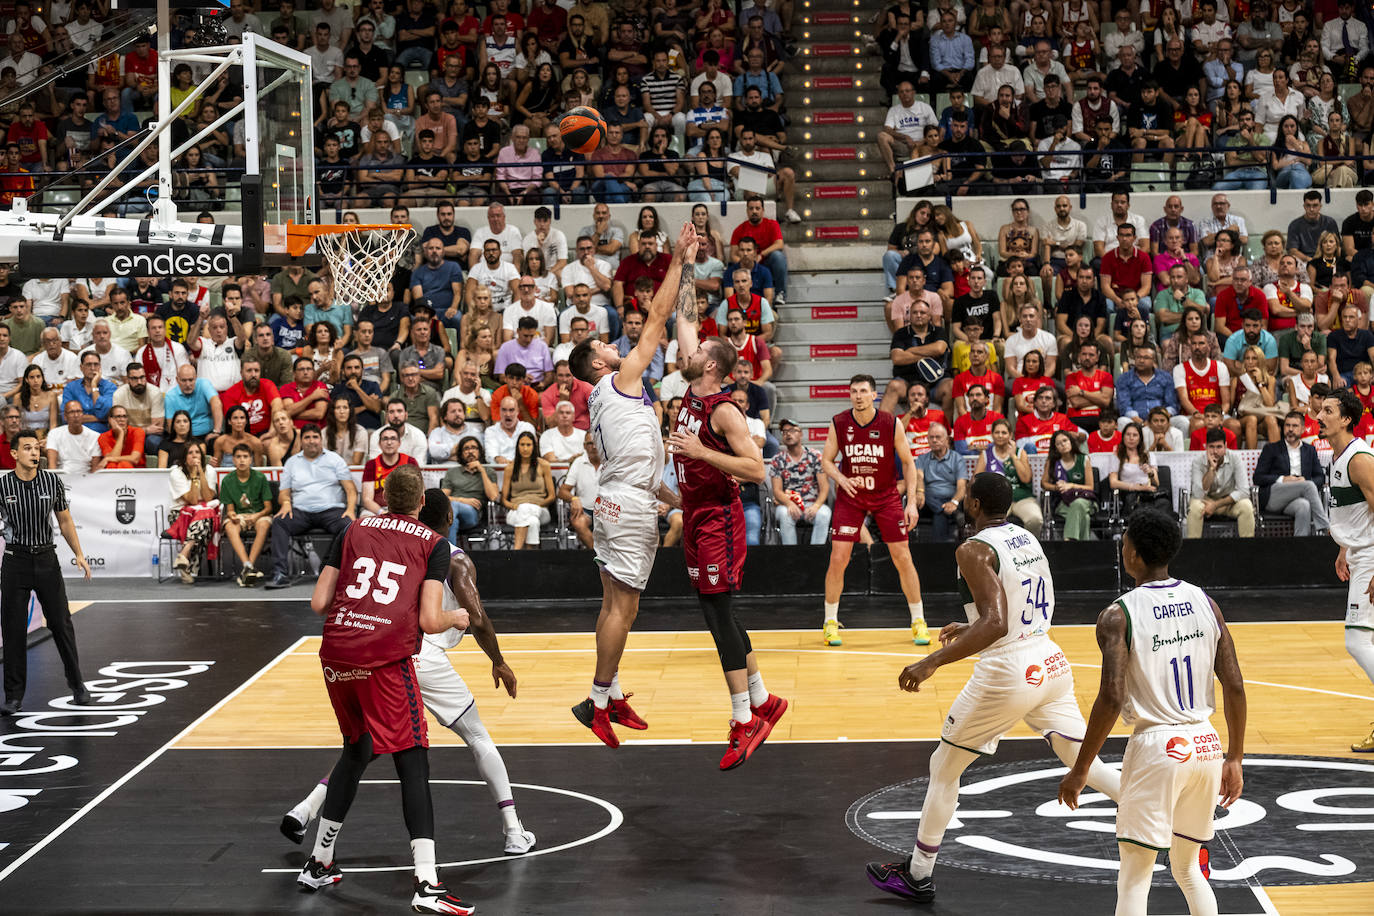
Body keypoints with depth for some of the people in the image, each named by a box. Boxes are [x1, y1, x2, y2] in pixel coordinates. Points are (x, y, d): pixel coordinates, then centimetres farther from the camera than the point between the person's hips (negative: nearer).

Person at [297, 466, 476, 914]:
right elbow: (429, 620, -2)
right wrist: (456, 619, 19)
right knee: (413, 763, -4)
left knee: (356, 749, 24)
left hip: (336, 655, 5)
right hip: (386, 659, -5)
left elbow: (319, 603, 13)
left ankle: (319, 864, 32)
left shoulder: (354, 531, 19)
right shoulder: (434, 545, 9)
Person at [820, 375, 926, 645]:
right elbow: (826, 461, 0)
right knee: (838, 558, -7)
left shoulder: (891, 424, -11)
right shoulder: (838, 424, -8)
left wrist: (912, 501, -10)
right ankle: (830, 622, 8)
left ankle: (918, 622, 11)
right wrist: (842, 479, -21)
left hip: (886, 496, 0)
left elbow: (908, 463, -3)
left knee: (902, 557, -2)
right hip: (850, 498, 0)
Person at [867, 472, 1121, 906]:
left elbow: (995, 626, -25)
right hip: (1051, 662, 7)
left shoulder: (974, 549, -14)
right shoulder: (1027, 538, 12)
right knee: (1083, 759, 15)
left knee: (944, 767, 9)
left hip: (1007, 673, -7)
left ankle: (918, 875, 18)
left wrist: (932, 662, -25)